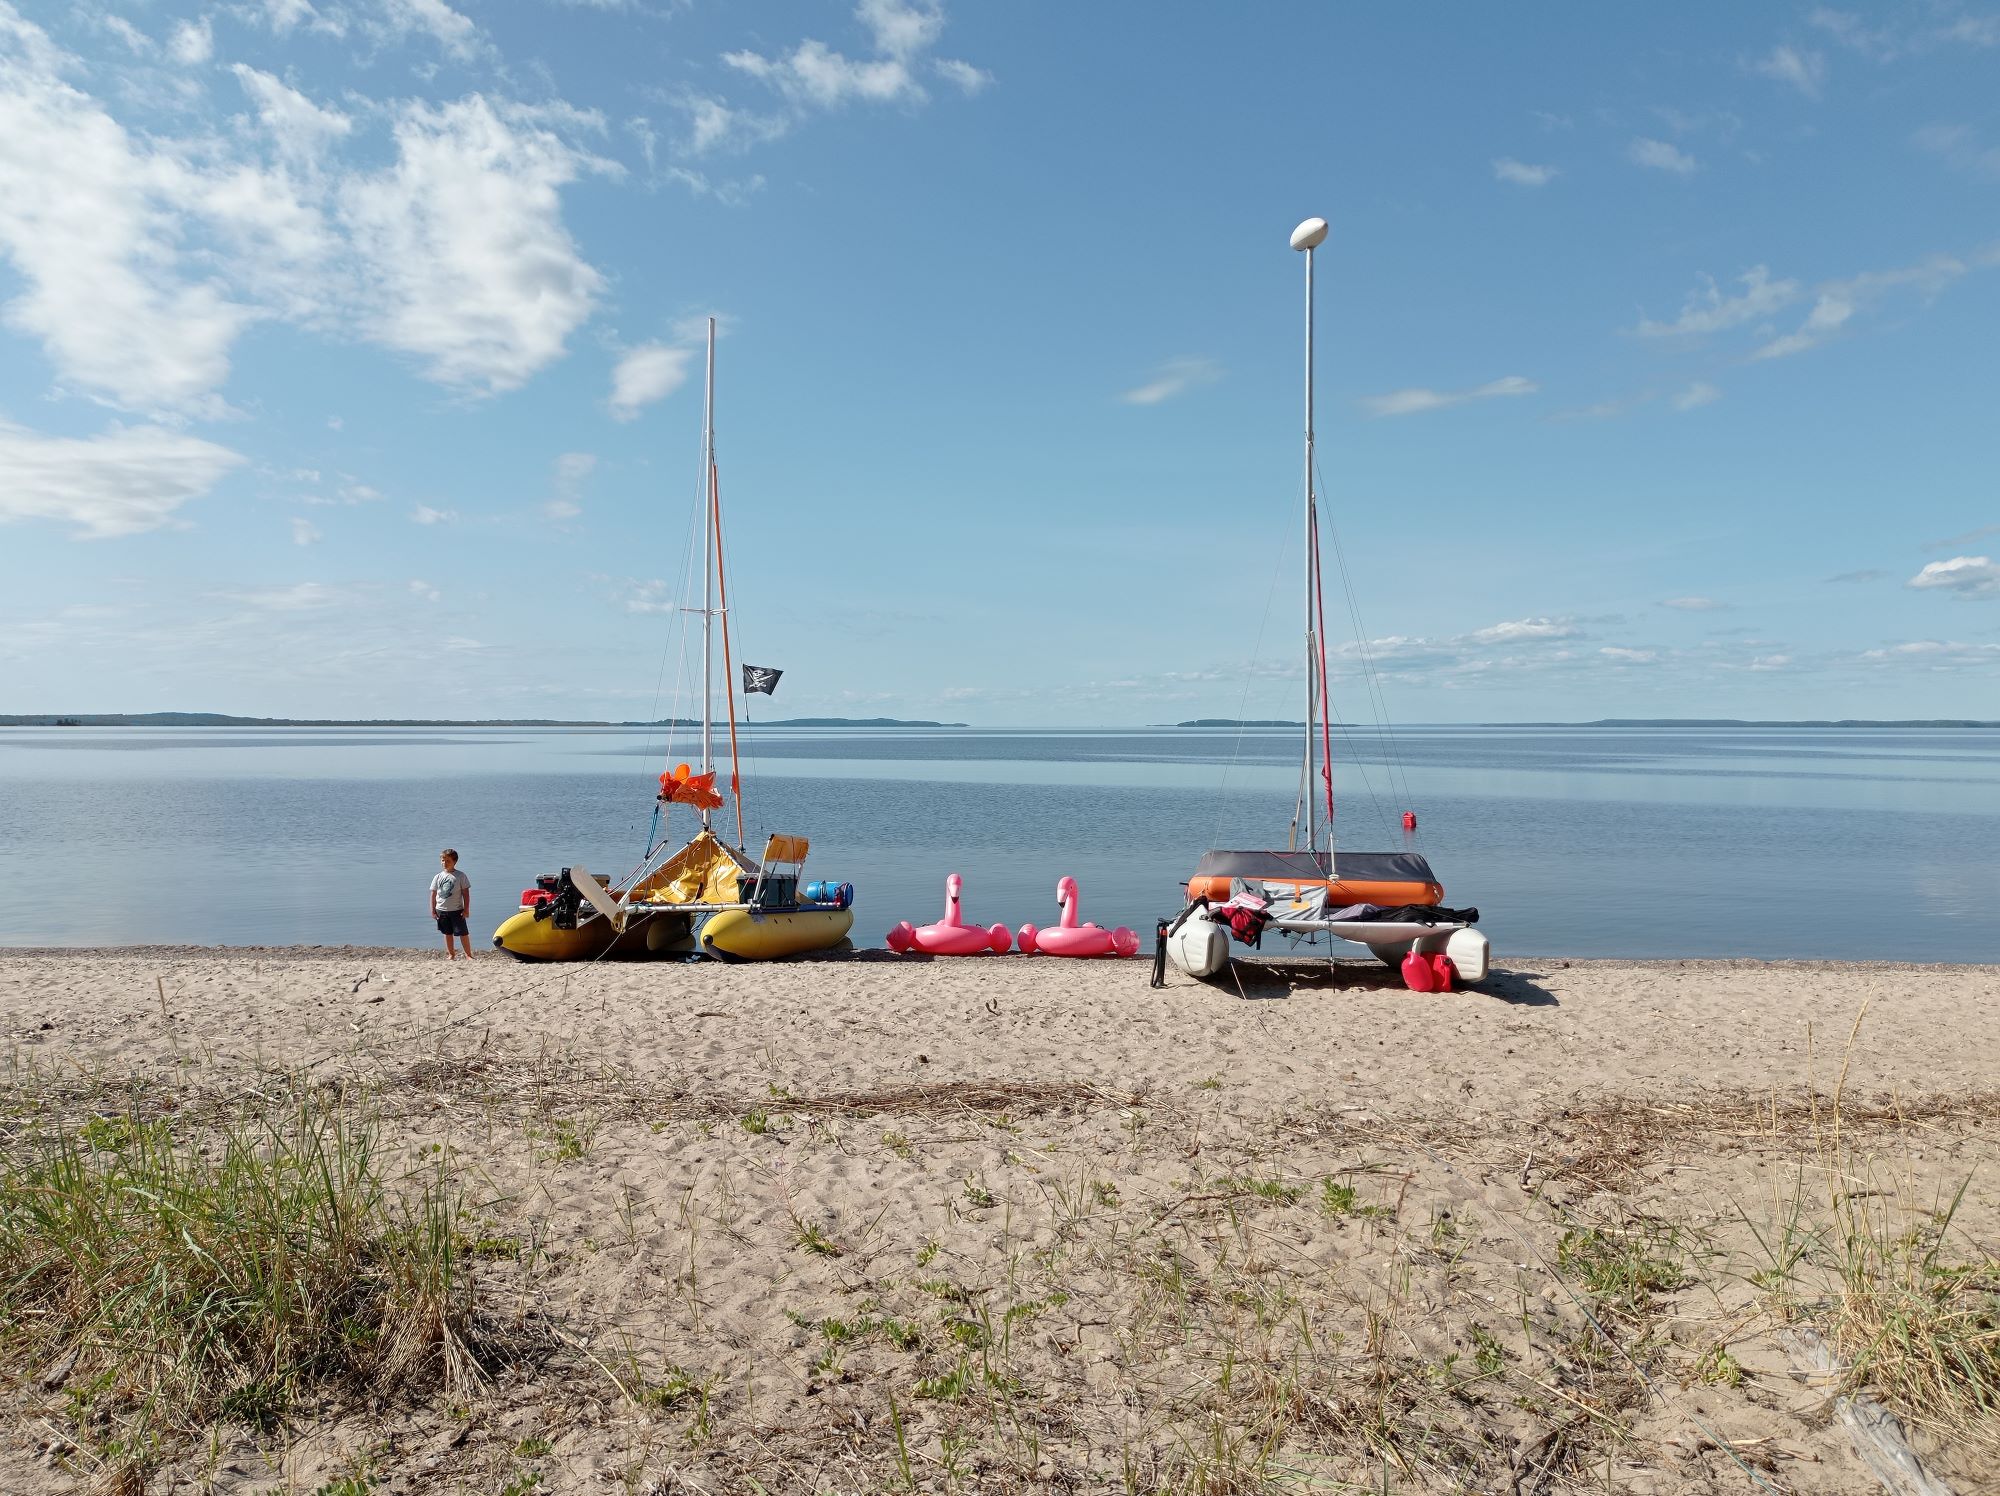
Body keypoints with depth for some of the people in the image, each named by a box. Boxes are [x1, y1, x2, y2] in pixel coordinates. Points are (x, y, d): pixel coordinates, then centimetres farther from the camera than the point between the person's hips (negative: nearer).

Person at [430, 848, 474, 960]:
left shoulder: (460, 876, -4)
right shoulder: (438, 877, 5)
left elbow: (466, 893, -4)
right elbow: (433, 894, 9)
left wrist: (466, 909, -8)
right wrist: (433, 910, 4)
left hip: (457, 910, -3)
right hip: (441, 910, 3)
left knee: (463, 933, -4)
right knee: (447, 933, 11)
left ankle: (468, 954, 4)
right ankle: (451, 954, 22)